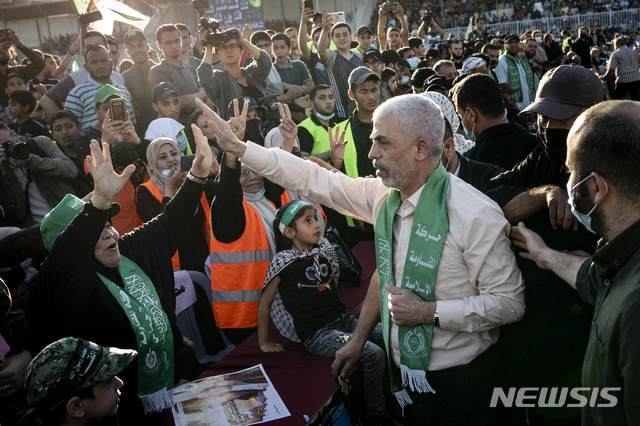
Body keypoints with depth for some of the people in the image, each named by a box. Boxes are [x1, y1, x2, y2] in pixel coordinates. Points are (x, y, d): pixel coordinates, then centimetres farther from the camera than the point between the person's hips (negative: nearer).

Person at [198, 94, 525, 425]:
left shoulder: (476, 214, -23)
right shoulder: (384, 195, -4)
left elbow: (509, 302, -19)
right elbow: (314, 180, 2)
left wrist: (429, 312, -23)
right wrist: (237, 146, 3)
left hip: (456, 382, -6)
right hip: (400, 370, 6)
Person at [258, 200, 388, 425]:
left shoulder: (324, 250, 8)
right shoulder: (283, 261, -11)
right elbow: (264, 304, -4)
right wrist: (264, 343, 0)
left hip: (343, 320, 7)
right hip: (316, 334, -7)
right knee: (373, 354, -24)